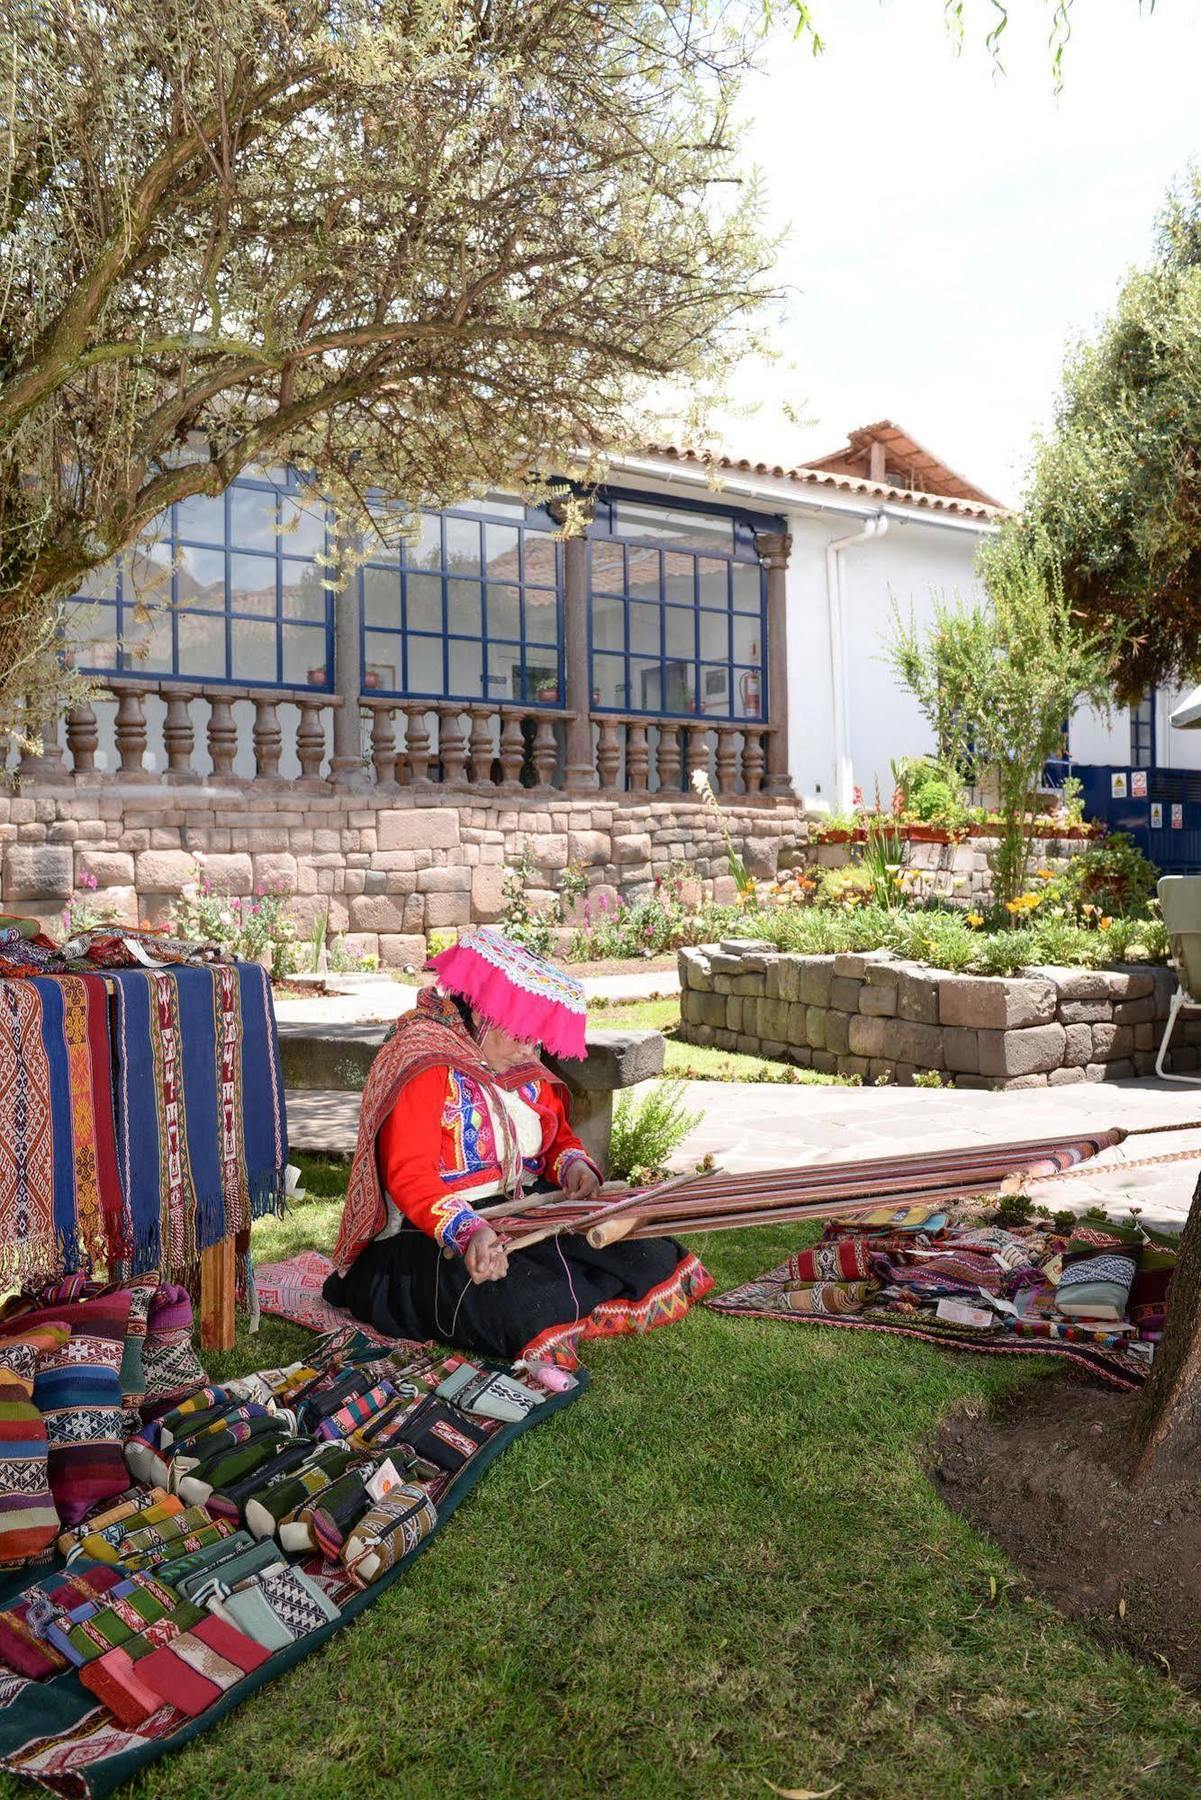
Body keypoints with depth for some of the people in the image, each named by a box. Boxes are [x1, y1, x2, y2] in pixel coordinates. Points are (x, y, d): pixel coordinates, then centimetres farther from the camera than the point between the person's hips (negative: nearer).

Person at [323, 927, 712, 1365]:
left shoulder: (523, 1070, 12)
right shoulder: (422, 1065, -15)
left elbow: (557, 1136, 22)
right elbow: (408, 1176, -24)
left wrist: (573, 1164, -3)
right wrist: (467, 1231, -41)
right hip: (433, 1239, -8)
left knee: (649, 1257, -9)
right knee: (530, 1307, -35)